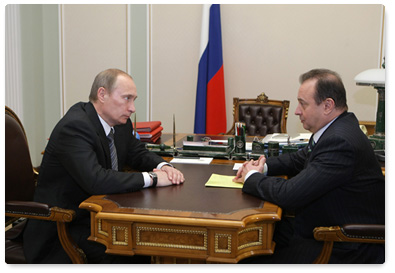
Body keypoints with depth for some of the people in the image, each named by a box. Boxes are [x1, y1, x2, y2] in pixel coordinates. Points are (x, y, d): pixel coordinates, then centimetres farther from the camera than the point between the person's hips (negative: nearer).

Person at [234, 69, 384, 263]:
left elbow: (289, 194, -29)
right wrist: (263, 166, 2)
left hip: (346, 250, -10)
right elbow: (299, 159, 21)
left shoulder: (340, 142, -27)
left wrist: (252, 178, -10)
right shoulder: (334, 129, 5)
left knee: (250, 264, -14)